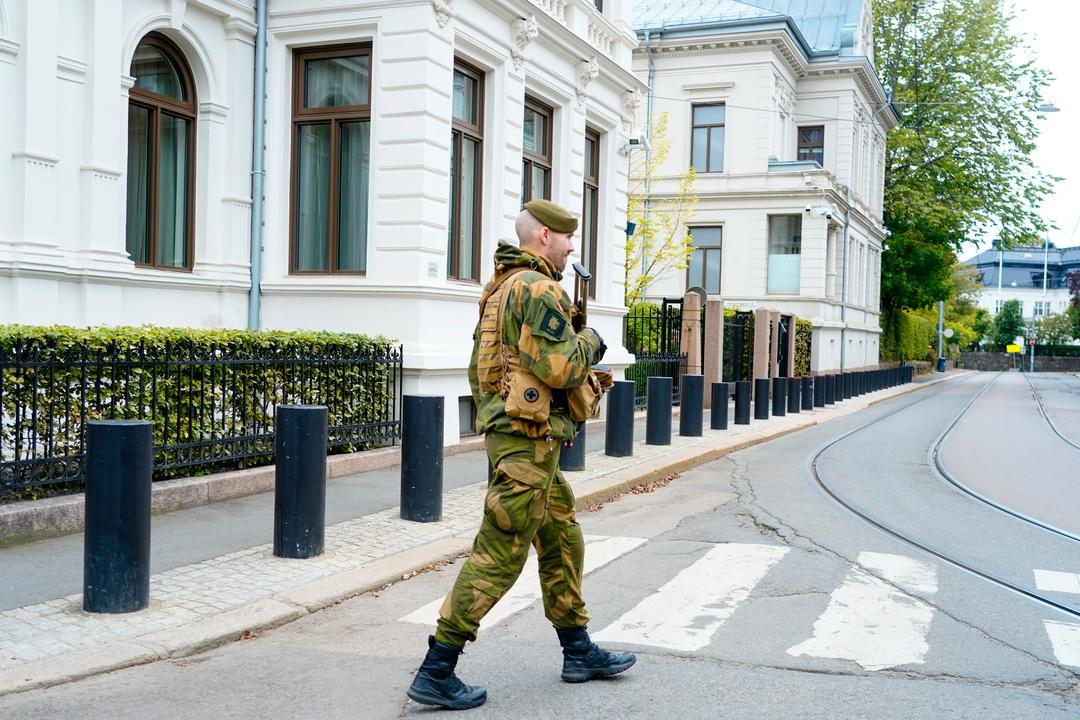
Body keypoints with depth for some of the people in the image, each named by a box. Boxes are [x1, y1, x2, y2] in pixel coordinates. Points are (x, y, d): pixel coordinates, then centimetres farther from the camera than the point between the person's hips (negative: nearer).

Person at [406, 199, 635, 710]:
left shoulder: (501, 288, 17)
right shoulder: (537, 288, -14)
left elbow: (478, 367, 20)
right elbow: (563, 367, -21)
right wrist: (588, 341, -3)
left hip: (507, 435, 11)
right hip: (528, 441, -11)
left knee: (562, 542, 18)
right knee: (498, 555, -7)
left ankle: (579, 653, 29)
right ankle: (436, 672, -2)